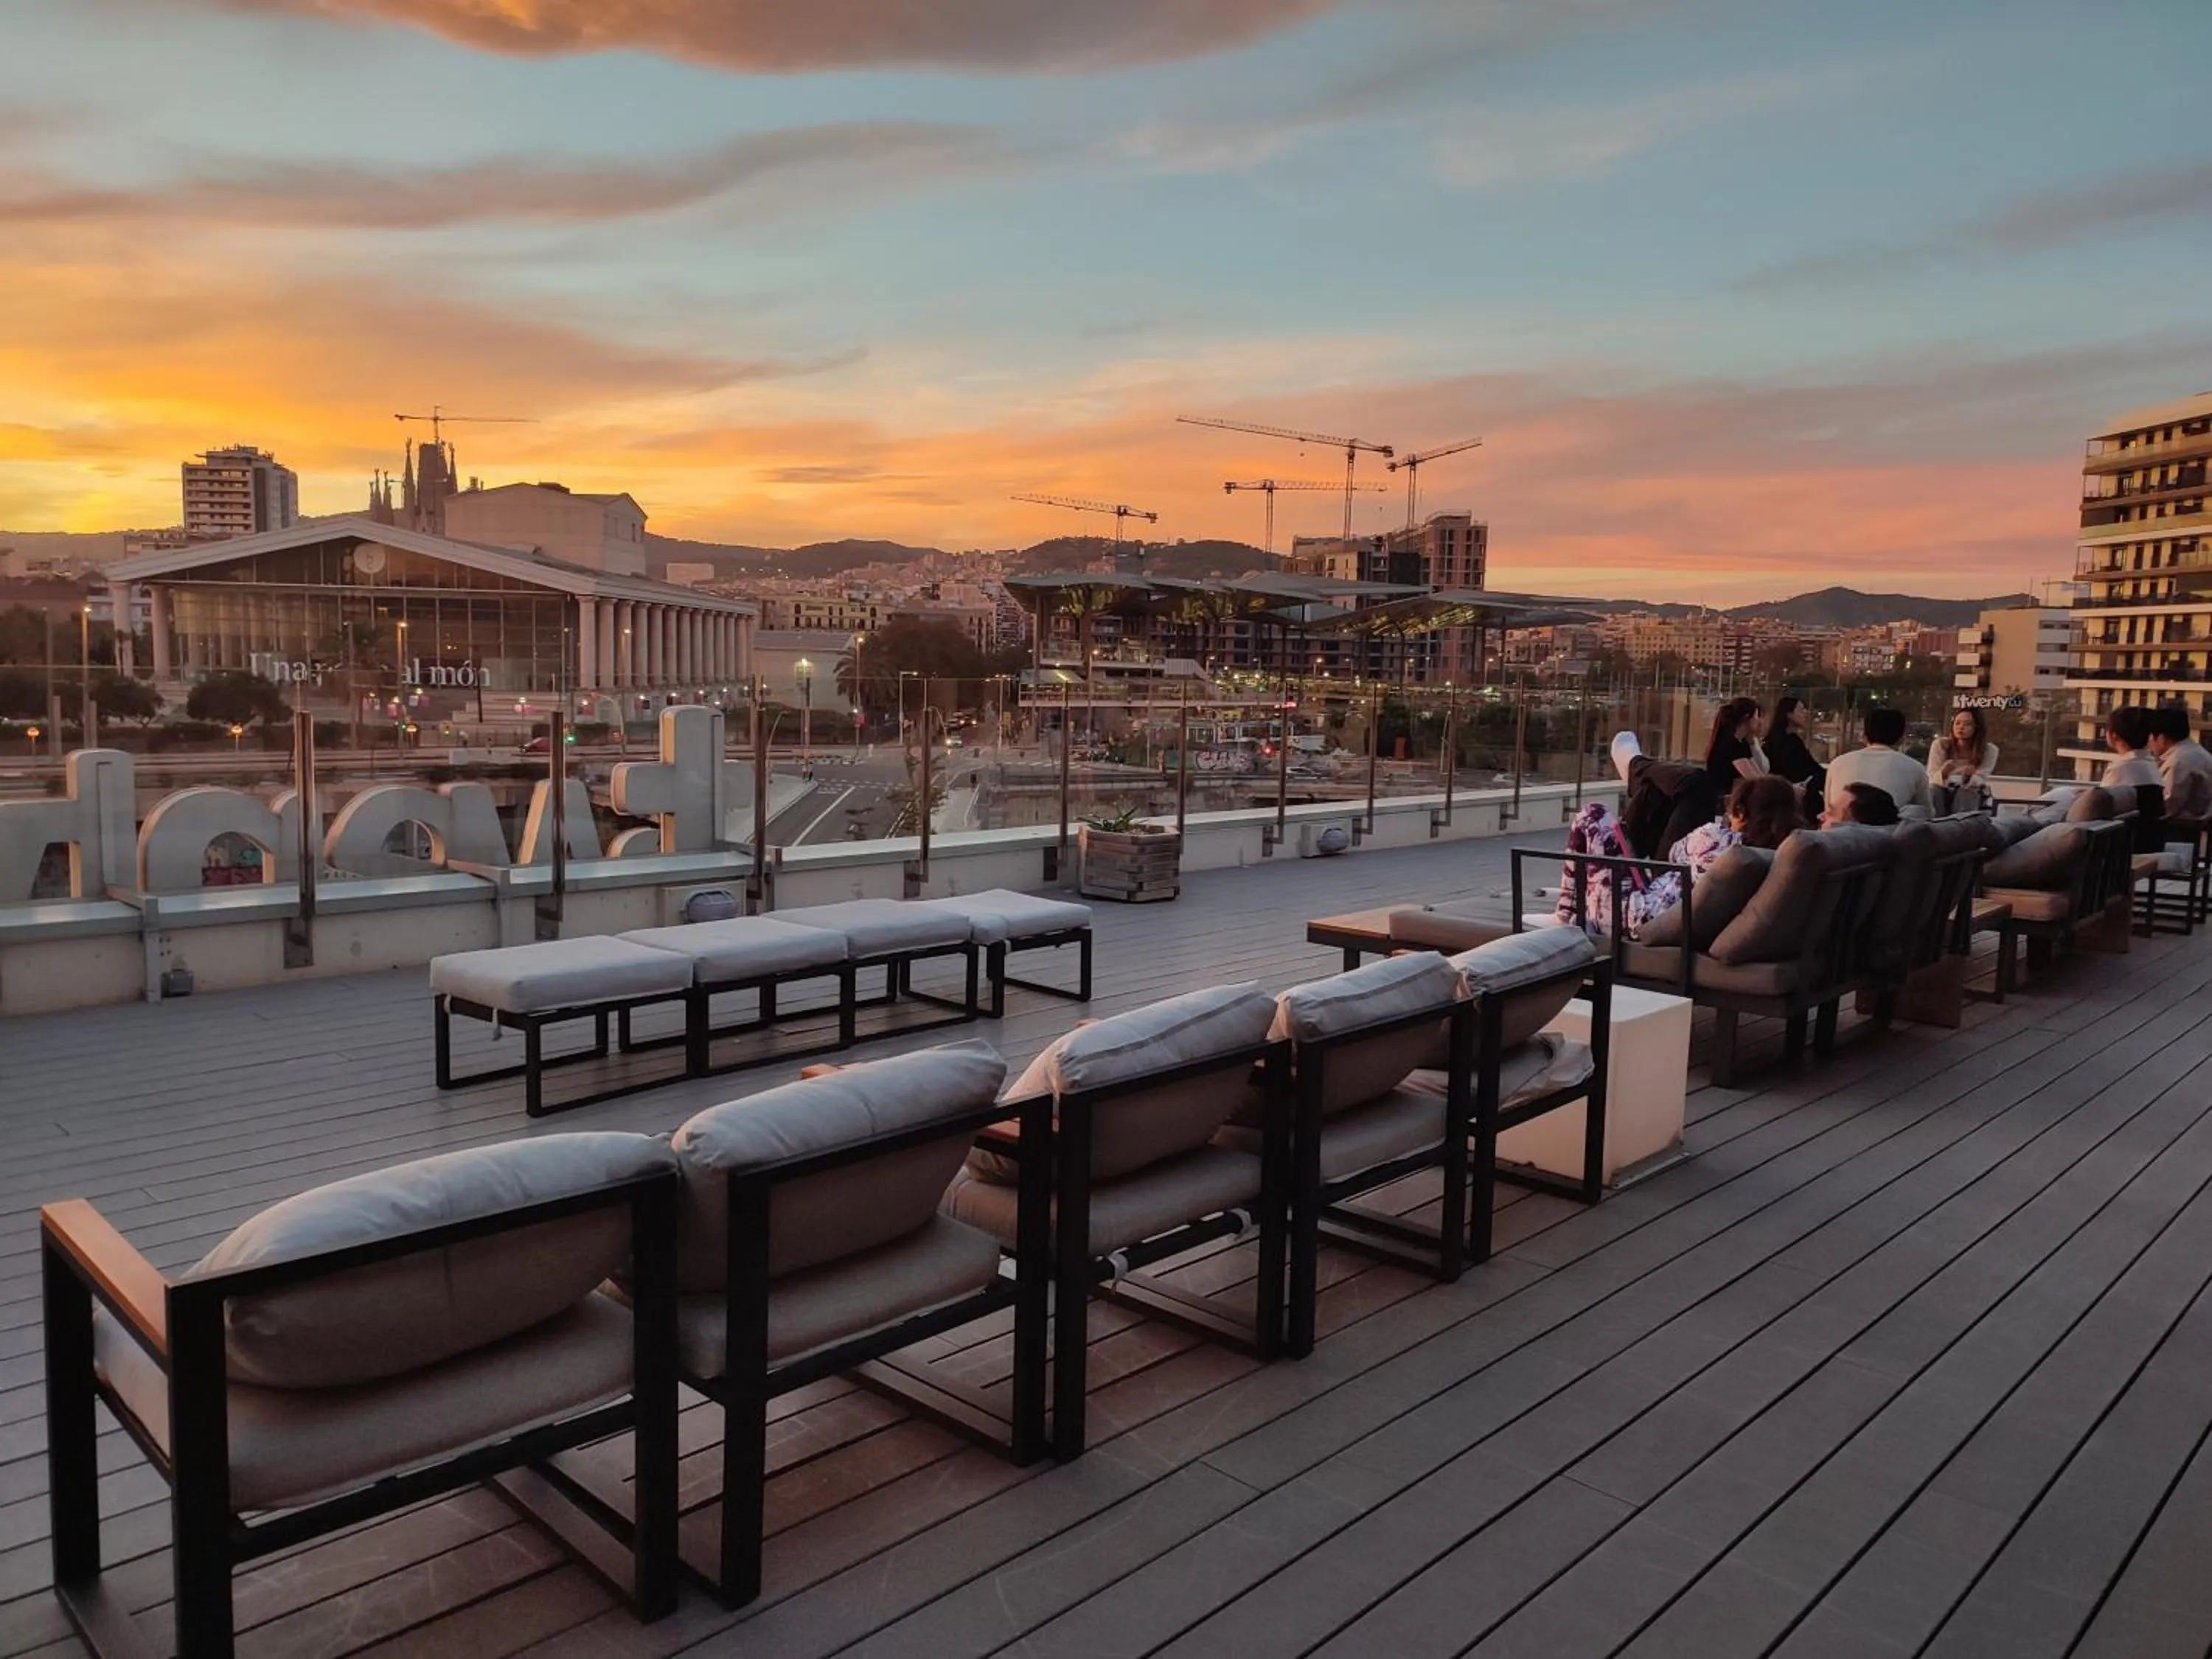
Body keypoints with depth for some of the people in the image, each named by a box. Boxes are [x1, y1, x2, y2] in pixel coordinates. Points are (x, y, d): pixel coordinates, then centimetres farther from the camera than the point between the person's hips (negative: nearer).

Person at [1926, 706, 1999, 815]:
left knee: (1965, 794, -33)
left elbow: (1980, 782, -14)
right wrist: (1943, 772, -37)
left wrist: (1969, 776, -37)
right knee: (1933, 790, -32)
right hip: (1944, 792, 0)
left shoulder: (1989, 750, -12)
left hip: (1973, 793, 0)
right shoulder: (1940, 744, -13)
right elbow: (1931, 780, -14)